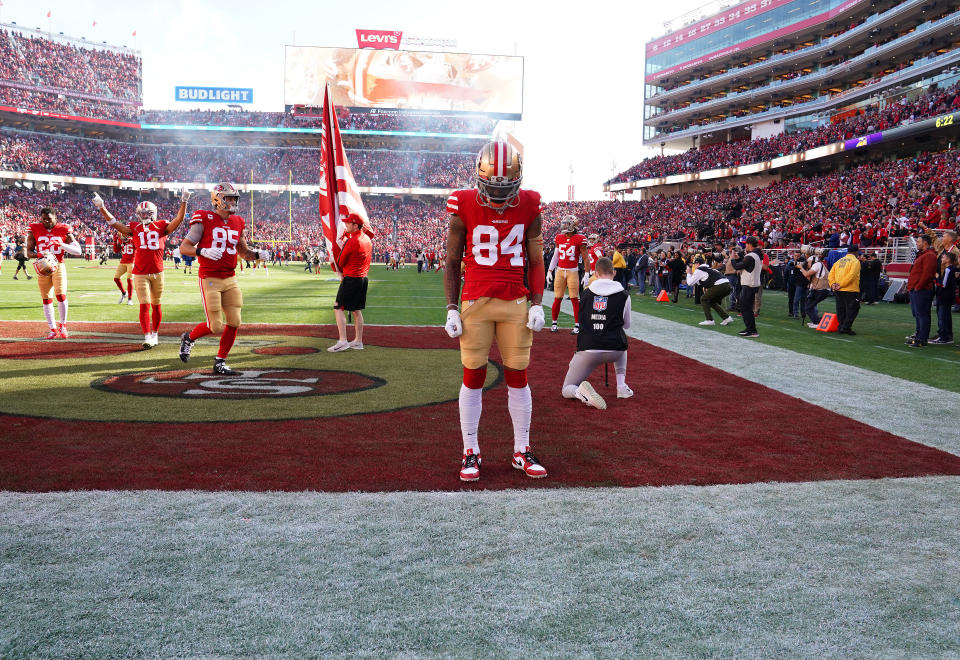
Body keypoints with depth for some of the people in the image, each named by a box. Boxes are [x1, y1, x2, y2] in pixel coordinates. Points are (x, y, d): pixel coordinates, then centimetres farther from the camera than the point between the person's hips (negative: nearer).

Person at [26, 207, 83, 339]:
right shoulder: (34, 230, 3)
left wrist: (61, 245, -20)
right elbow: (29, 252, 6)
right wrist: (38, 255, -16)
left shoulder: (64, 230, -2)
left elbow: (78, 251, -7)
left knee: (61, 295, -15)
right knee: (46, 299, 2)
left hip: (58, 266, -2)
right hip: (42, 267, 2)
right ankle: (53, 330, 10)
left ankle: (63, 326, 4)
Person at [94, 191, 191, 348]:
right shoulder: (134, 228, 7)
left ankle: (155, 335, 22)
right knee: (144, 305, -6)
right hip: (140, 274, 0)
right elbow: (114, 223, 5)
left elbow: (178, 219, -3)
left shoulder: (161, 226, 5)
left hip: (158, 273, 1)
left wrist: (184, 203, -12)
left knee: (156, 305, 11)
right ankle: (147, 337, -6)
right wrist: (101, 207, -2)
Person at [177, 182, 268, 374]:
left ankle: (220, 363, 15)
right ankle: (189, 338, 24)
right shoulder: (205, 220, -7)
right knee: (216, 327, -7)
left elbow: (243, 252, 23)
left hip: (230, 279, 6)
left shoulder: (237, 223, 12)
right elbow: (184, 247, -8)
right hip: (210, 279, -6)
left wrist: (257, 254, 3)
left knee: (234, 323, 0)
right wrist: (203, 251, -26)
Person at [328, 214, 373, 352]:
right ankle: (358, 341, 18)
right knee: (357, 311, 14)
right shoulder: (367, 238, 8)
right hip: (363, 278, 9)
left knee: (338, 309, -6)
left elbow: (340, 262, -7)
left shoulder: (351, 241, -17)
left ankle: (342, 341, -13)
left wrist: (342, 273, 11)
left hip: (351, 279, -9)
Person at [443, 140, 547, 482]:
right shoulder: (465, 207, -4)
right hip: (475, 303, -1)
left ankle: (522, 451, 19)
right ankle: (470, 452, 15)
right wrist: (451, 308, -4)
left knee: (518, 377, 6)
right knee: (473, 377, 3)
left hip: (515, 303, 2)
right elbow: (452, 263, 2)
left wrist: (537, 304, 1)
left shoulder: (528, 207, 1)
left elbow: (536, 260, 8)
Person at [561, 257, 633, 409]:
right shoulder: (623, 295, 2)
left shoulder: (586, 292, 5)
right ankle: (621, 386, 25)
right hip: (615, 351, 1)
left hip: (587, 350, -1)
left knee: (567, 390, 12)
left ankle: (581, 393, -25)